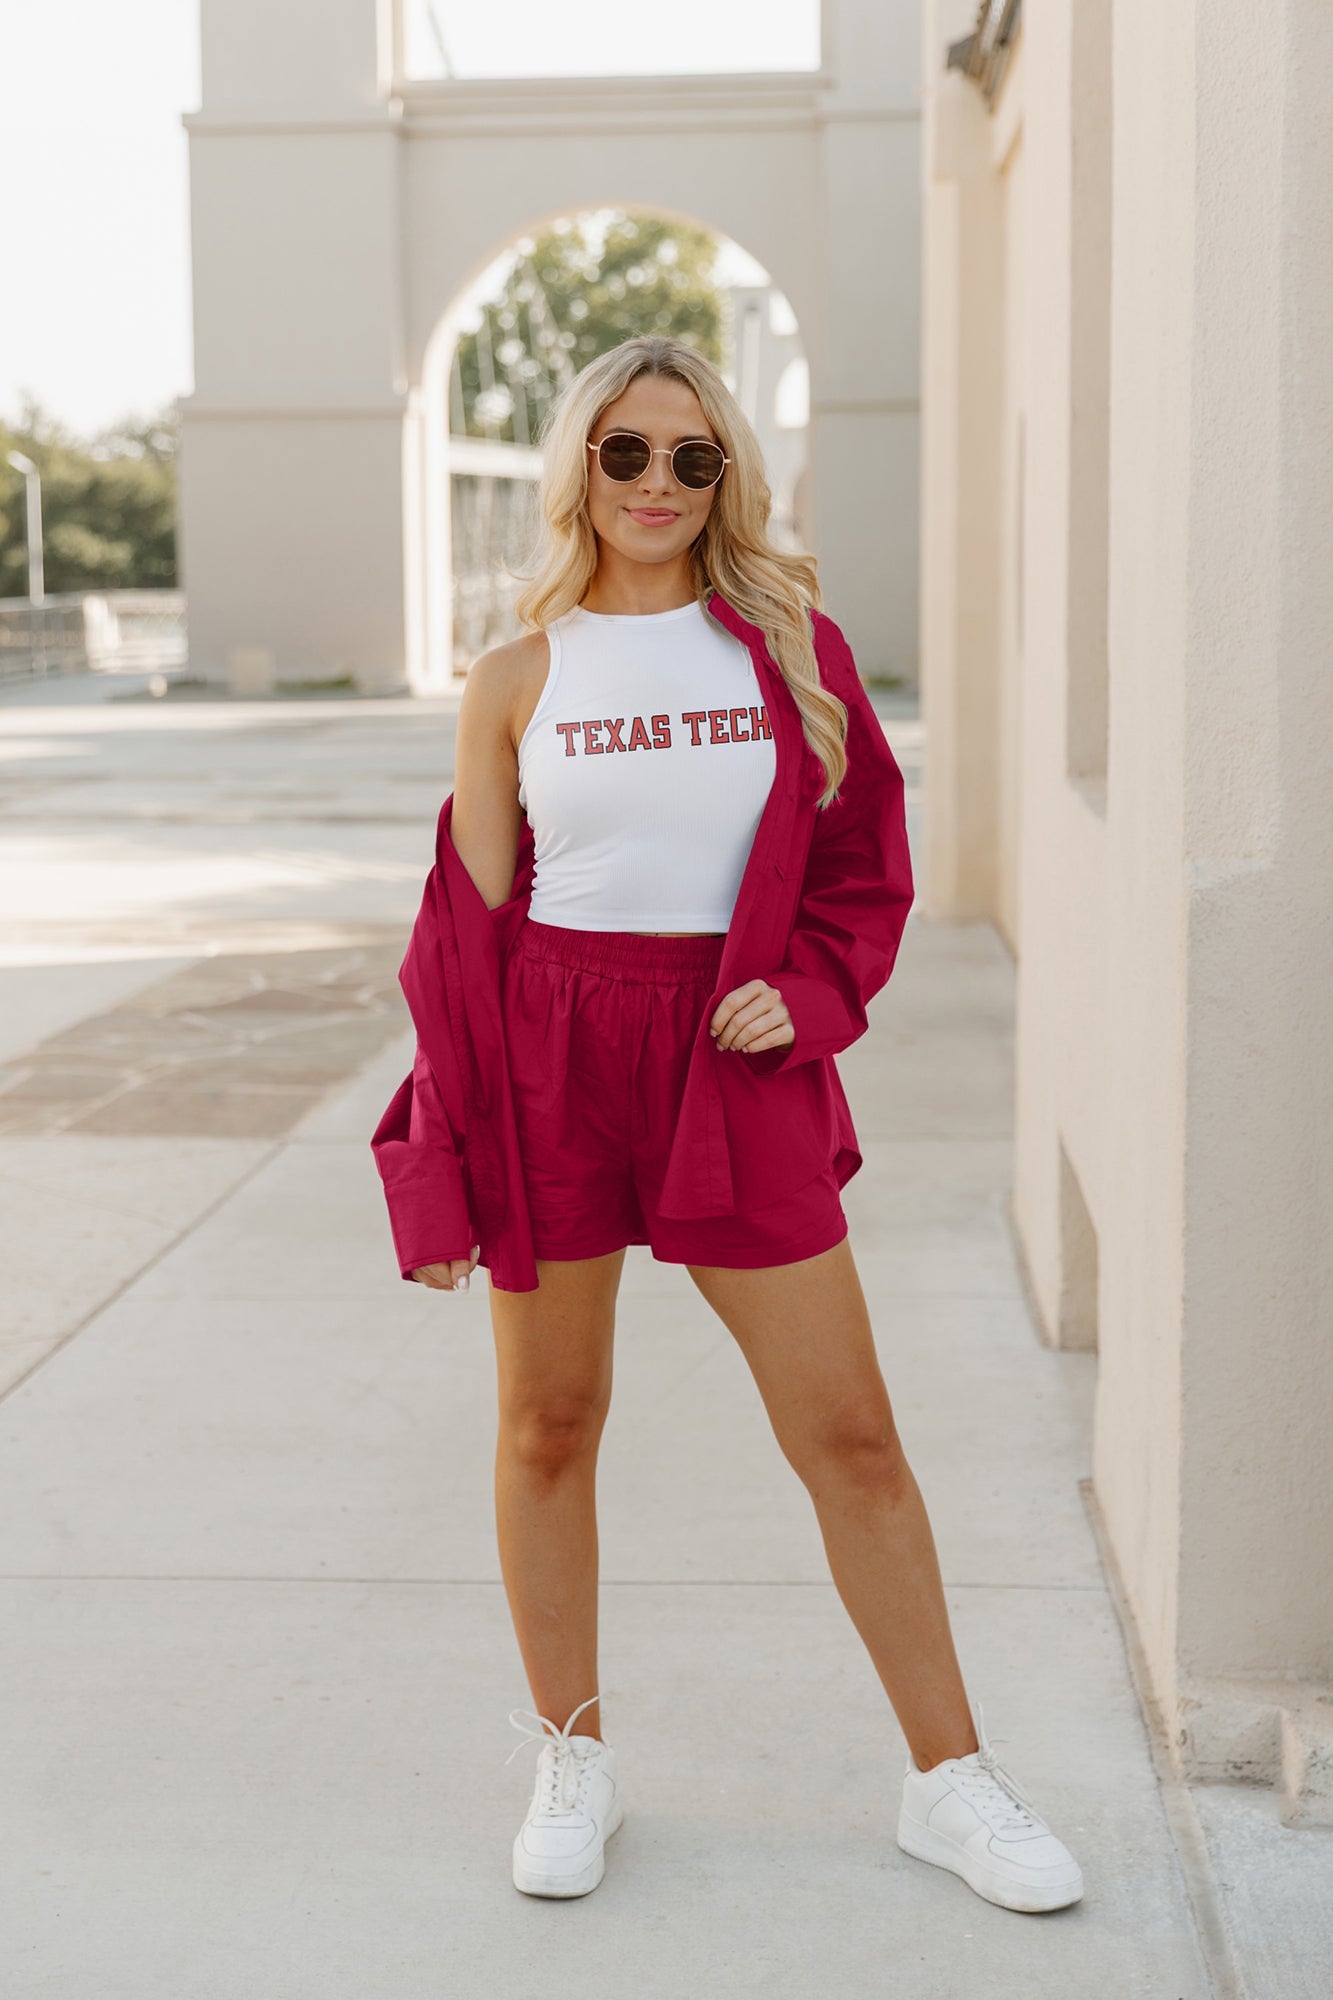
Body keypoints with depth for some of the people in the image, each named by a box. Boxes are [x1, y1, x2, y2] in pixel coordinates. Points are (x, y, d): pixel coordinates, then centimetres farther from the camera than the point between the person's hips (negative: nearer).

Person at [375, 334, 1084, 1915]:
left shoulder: (790, 645, 4)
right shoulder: (519, 675, 3)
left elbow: (865, 864, 10)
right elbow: (470, 920, 4)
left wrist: (802, 994, -9)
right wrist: (440, 1162, 1)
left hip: (739, 1067, 0)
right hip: (551, 1067, 0)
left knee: (851, 1438, 2)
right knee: (548, 1426, 10)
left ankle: (949, 1779, 17)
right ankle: (571, 1762, 29)